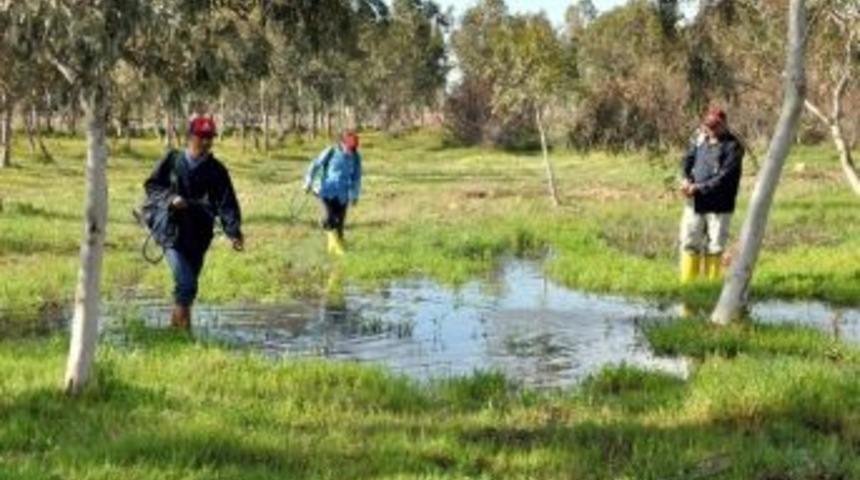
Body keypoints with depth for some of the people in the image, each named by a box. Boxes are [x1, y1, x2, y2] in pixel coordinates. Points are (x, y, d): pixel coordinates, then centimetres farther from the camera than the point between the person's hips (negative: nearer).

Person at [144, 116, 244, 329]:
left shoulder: (216, 171, 2)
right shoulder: (172, 160, 1)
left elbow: (227, 204, -5)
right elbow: (151, 185, 7)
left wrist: (234, 232, -20)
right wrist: (170, 198, -12)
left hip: (198, 238, 3)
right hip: (172, 232, -3)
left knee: (188, 286, 11)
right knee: (186, 284, -17)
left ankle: (174, 326, 28)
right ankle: (184, 327, -8)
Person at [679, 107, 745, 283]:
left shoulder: (732, 146, -10)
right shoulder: (702, 139, 9)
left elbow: (725, 177, -18)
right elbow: (688, 159, 12)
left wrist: (699, 188, -21)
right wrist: (685, 178, -9)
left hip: (718, 206, -5)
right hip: (695, 203, 6)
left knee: (714, 247, 4)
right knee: (689, 242, 8)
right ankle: (687, 283, 16)